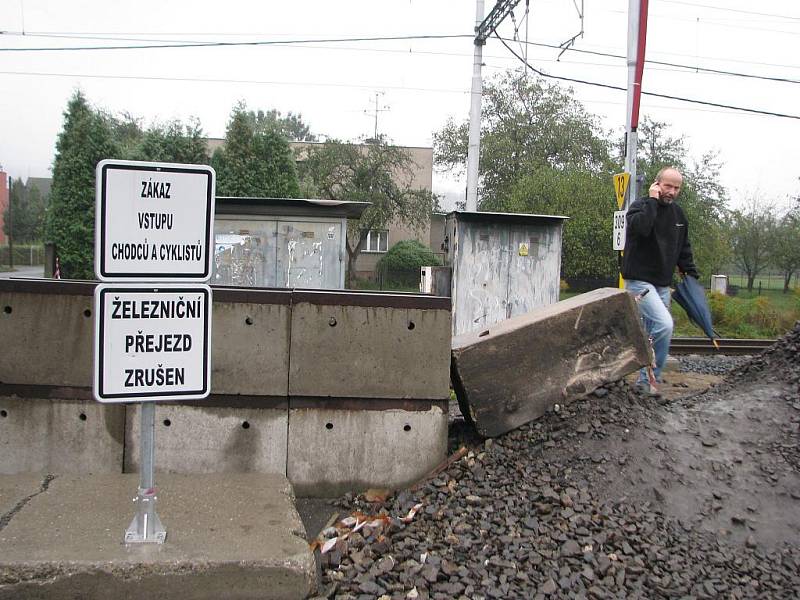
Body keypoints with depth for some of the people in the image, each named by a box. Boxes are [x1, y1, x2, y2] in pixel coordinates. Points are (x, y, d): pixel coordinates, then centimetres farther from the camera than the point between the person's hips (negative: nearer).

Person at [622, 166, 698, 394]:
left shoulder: (678, 213, 14)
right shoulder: (640, 206, -8)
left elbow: (684, 248, 23)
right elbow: (641, 227, -32)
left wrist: (691, 274, 18)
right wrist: (653, 201, -21)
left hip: (662, 284, 7)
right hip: (640, 281, -7)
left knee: (653, 332, 8)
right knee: (664, 324, -22)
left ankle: (644, 380, 17)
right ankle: (652, 376, -8)